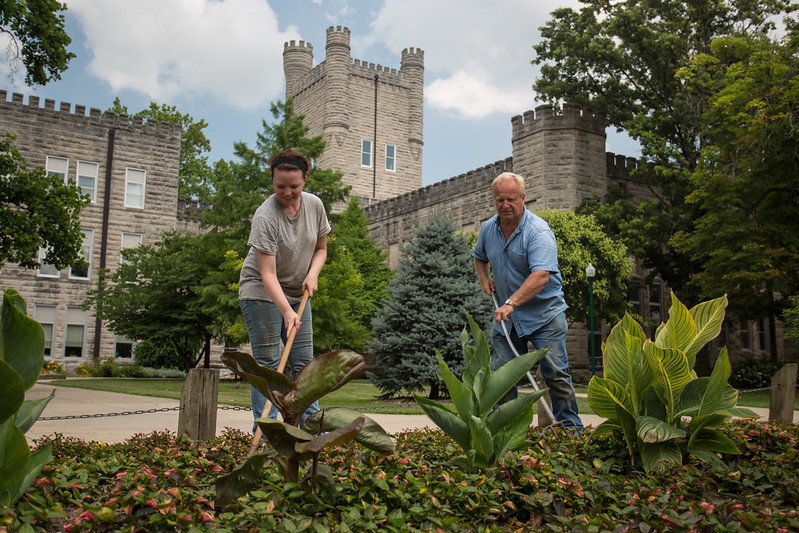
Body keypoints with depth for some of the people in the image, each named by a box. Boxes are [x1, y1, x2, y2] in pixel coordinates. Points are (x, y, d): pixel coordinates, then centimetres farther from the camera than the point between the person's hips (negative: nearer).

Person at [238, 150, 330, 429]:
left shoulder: (314, 205, -4)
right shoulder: (265, 216, -22)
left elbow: (321, 248, 11)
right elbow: (267, 274, -26)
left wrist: (312, 274, -9)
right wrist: (287, 312, -36)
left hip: (298, 294, 6)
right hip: (262, 293, -6)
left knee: (304, 362, 5)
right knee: (267, 363, -7)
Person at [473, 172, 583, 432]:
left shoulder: (538, 231, -18)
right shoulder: (488, 228, 4)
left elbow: (541, 276, -32)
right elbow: (479, 257, 27)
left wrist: (511, 303, -41)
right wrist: (484, 278, 6)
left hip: (544, 315, -6)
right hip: (507, 319, 6)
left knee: (555, 373, -6)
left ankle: (571, 430, 6)